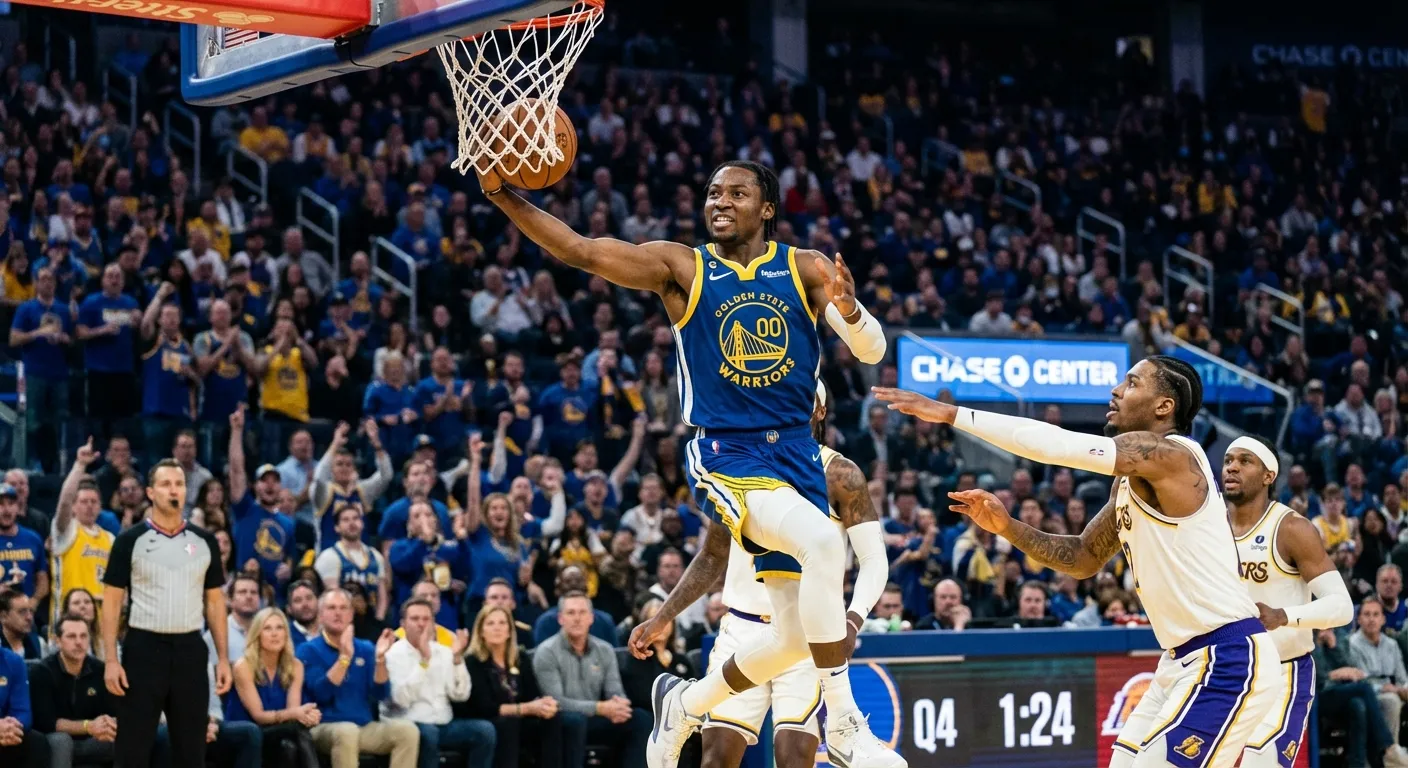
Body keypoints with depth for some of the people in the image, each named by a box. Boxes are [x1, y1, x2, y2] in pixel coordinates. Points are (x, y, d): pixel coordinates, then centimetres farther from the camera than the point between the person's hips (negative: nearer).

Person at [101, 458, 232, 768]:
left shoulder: (204, 542, 9)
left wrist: (223, 657, 6)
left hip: (190, 650, 3)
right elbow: (112, 602, -2)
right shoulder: (130, 541, -1)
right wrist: (111, 660, -10)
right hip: (144, 649, -3)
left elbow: (215, 602, 12)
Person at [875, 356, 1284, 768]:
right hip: (1185, 660, 10)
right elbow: (1083, 558, 21)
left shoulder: (1171, 454, -17)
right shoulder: (1132, 481, 13)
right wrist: (1008, 528, 5)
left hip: (1229, 661, -10)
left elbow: (1054, 444, -24)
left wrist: (951, 413, -21)